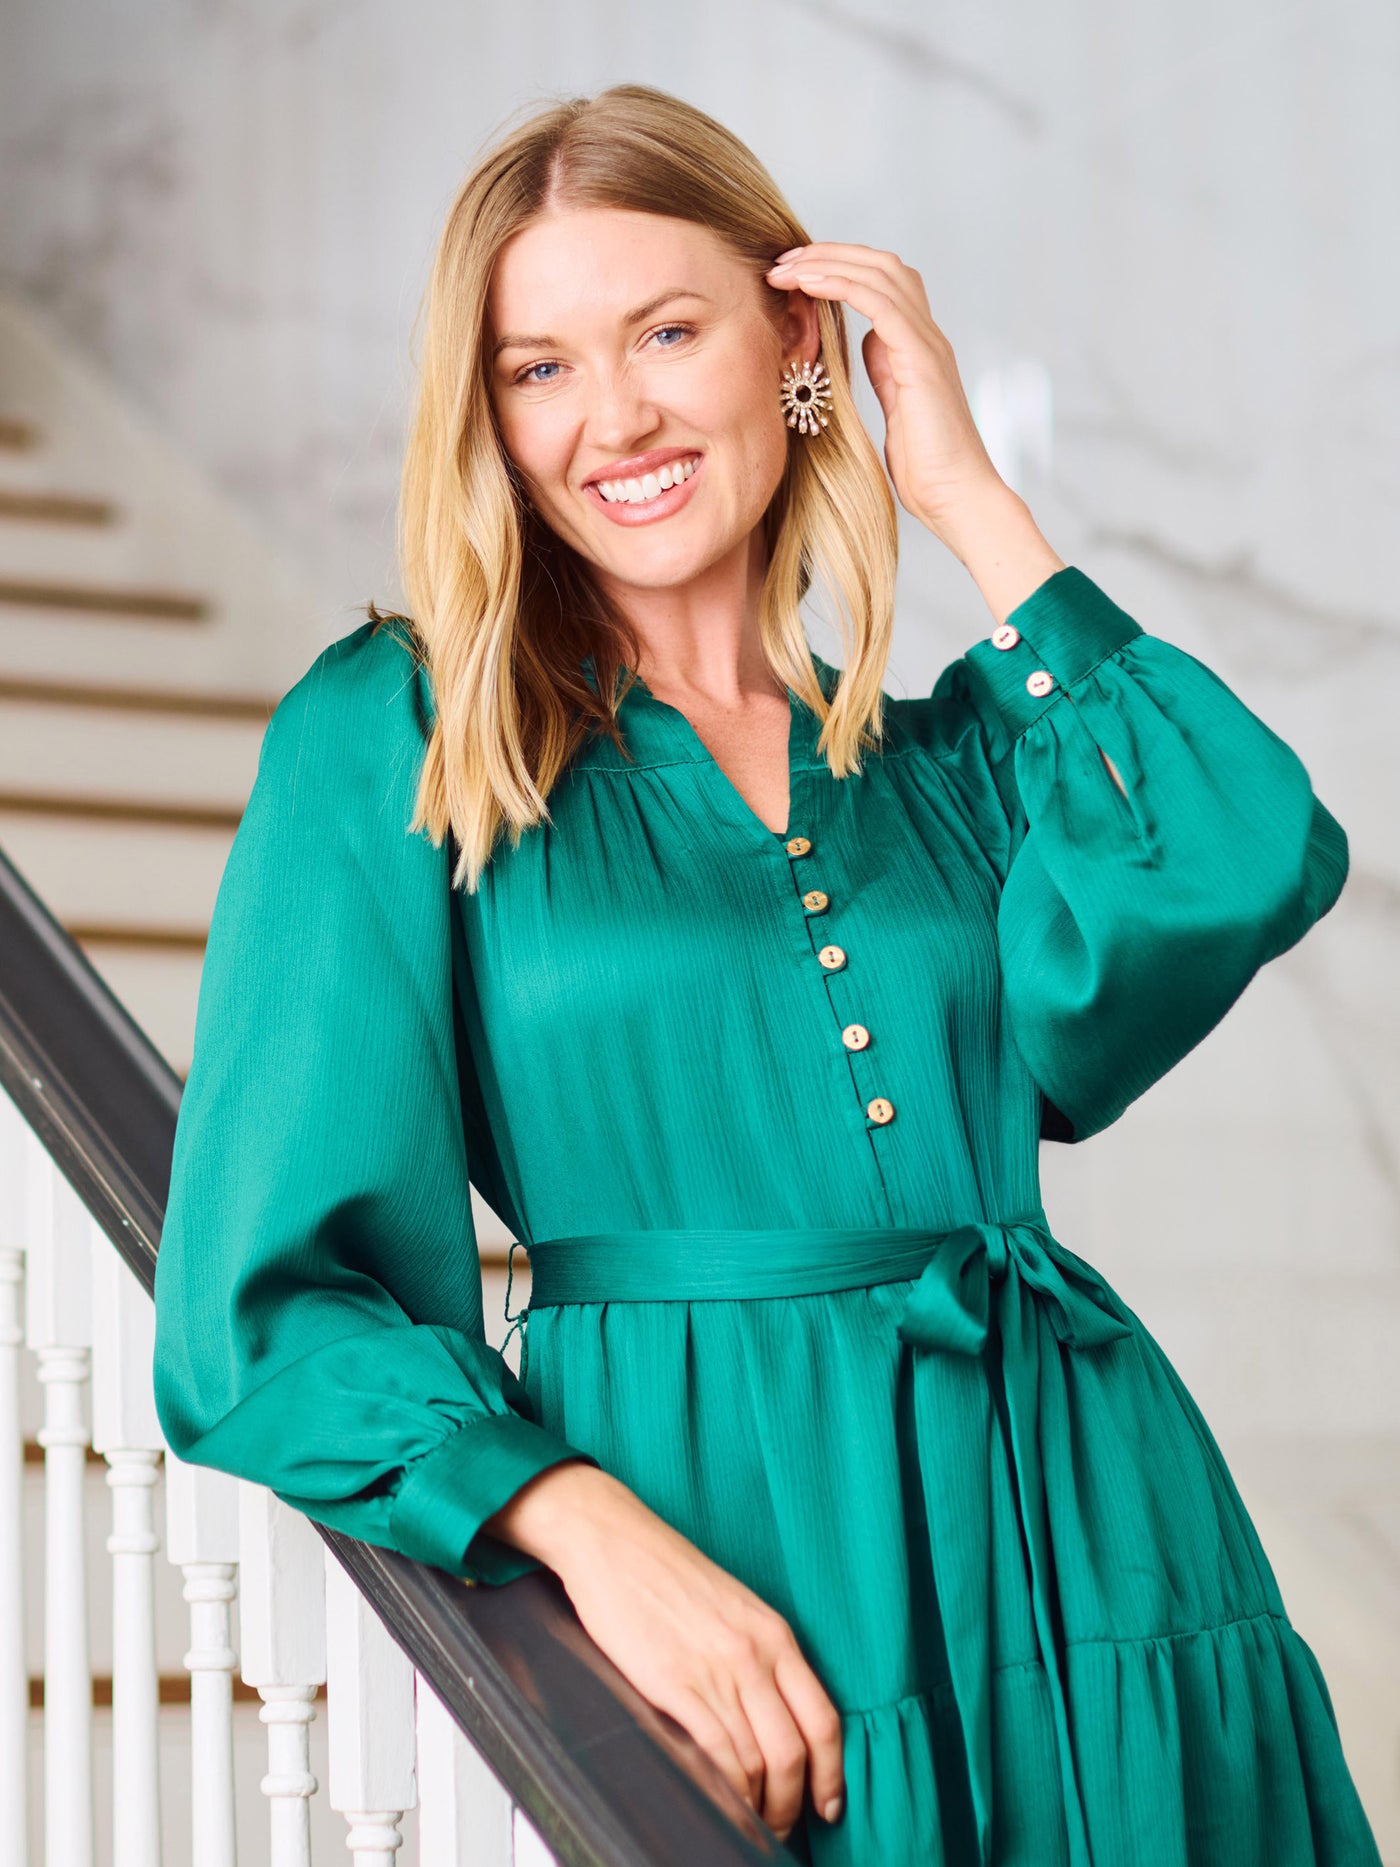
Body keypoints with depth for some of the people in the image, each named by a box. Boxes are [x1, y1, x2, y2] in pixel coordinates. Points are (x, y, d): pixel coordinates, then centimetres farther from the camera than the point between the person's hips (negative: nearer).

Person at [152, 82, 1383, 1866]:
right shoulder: (392, 739, 1)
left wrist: (964, 492, -2)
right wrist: (587, 1529, -21)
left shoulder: (950, 760, 12)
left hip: (1086, 1577, 4)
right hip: (708, 1528, -3)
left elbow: (1247, 863, -10)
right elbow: (275, 1303, -5)